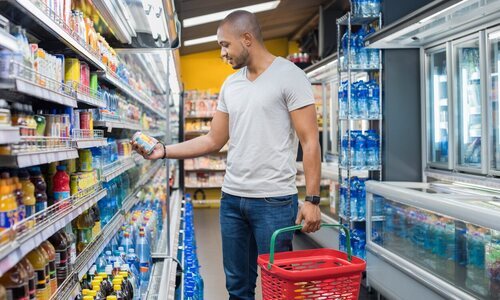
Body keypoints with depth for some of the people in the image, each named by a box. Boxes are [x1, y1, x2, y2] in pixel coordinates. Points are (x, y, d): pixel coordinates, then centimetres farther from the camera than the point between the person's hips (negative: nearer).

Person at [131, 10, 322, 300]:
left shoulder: (290, 76, -6)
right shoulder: (230, 85, 12)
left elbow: (310, 142, -10)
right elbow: (214, 140, 14)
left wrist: (312, 200, -15)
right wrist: (164, 151, 6)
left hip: (274, 200, -6)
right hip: (231, 198, 6)